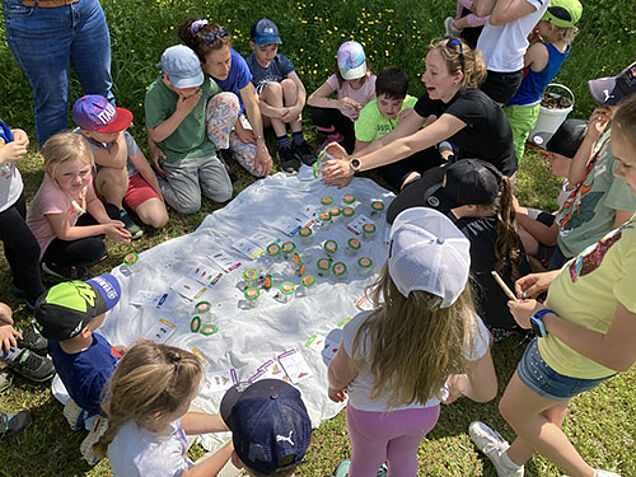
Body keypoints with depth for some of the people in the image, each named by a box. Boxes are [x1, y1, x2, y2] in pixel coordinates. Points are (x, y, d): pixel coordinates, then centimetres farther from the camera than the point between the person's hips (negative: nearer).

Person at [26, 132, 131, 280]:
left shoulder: (83, 177, -20)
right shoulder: (52, 196, -39)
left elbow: (91, 201, 1)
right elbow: (64, 234, -27)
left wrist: (107, 221, -17)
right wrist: (103, 229, -26)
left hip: (70, 225, 8)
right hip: (46, 245, -8)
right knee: (95, 247, -27)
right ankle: (55, 265, 0)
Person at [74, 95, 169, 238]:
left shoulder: (124, 136, -20)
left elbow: (144, 168, -7)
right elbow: (118, 161, -44)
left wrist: (160, 198, 1)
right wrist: (119, 136, -32)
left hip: (131, 179, 3)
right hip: (101, 188, -2)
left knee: (159, 219, -20)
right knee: (116, 170, -40)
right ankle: (116, 211, -11)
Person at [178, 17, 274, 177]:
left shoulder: (235, 61, -22)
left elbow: (251, 104, -16)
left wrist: (261, 145, -17)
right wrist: (238, 128, -17)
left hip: (235, 119, 3)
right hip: (203, 125, -3)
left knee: (261, 168, -11)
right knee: (229, 100, -37)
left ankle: (228, 143, 15)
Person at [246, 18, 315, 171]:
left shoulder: (281, 61, -1)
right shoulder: (247, 66, -12)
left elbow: (300, 88, -13)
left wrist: (298, 107, -36)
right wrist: (276, 112, -41)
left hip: (285, 114, 3)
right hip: (261, 117, -3)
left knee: (288, 83, -24)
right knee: (272, 87, -29)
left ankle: (298, 141, -28)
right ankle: (283, 146, -34)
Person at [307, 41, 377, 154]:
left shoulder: (372, 82, -20)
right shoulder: (337, 79, -17)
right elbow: (311, 99, -29)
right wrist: (337, 103, -46)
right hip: (342, 119, 2)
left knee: (351, 150, -32)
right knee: (318, 112, -27)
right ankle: (336, 139, 0)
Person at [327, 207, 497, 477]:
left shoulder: (365, 332, -42)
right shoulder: (469, 329, -34)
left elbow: (339, 376, -20)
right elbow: (486, 392, -16)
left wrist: (335, 387, 5)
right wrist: (458, 382, 7)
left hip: (371, 414, -2)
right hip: (425, 414, 2)